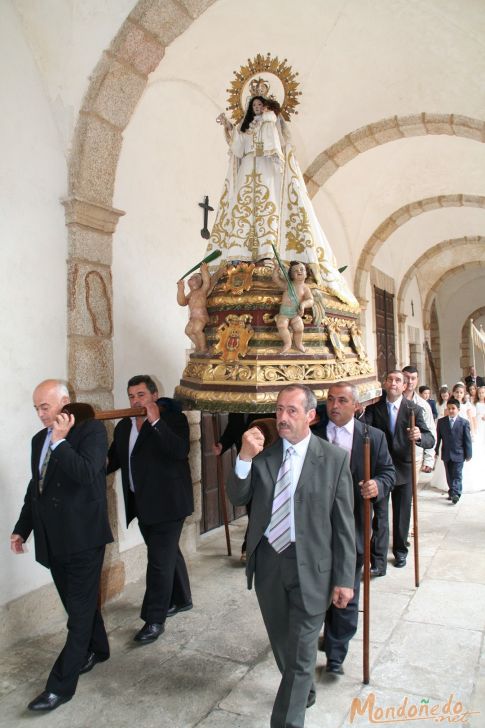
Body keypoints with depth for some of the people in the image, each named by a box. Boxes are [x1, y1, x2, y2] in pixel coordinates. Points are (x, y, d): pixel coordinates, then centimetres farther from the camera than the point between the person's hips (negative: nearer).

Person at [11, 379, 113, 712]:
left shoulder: (91, 429, -11)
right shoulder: (39, 440, 11)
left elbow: (88, 474, -26)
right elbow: (35, 487, 18)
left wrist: (60, 441, -21)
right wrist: (22, 529, 16)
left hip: (83, 538, -7)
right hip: (53, 540, 7)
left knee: (79, 610, 3)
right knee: (79, 603, 20)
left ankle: (61, 684, 13)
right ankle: (97, 649, 40)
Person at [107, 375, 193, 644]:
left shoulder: (173, 419, -11)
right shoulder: (124, 426, 9)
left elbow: (181, 450, -27)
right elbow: (113, 459, 12)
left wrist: (156, 421, -29)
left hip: (166, 503, -7)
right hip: (142, 504, 7)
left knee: (159, 560, -2)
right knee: (168, 554, 22)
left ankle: (155, 620, 11)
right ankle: (180, 599, 39)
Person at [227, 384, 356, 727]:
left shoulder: (335, 458, -10)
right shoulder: (263, 454, -2)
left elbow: (344, 524, -7)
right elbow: (238, 498, -5)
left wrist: (344, 579, -6)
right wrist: (244, 458, -22)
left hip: (310, 567, -4)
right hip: (268, 562, 4)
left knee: (301, 651, 6)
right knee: (282, 643, 24)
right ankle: (304, 691, 51)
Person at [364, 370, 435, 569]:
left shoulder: (413, 409, -5)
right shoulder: (374, 408, -4)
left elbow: (430, 439, -12)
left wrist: (419, 436, -35)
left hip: (403, 470, 1)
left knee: (402, 514, 15)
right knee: (379, 514, 0)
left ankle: (400, 551, 34)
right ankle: (377, 558, 7)